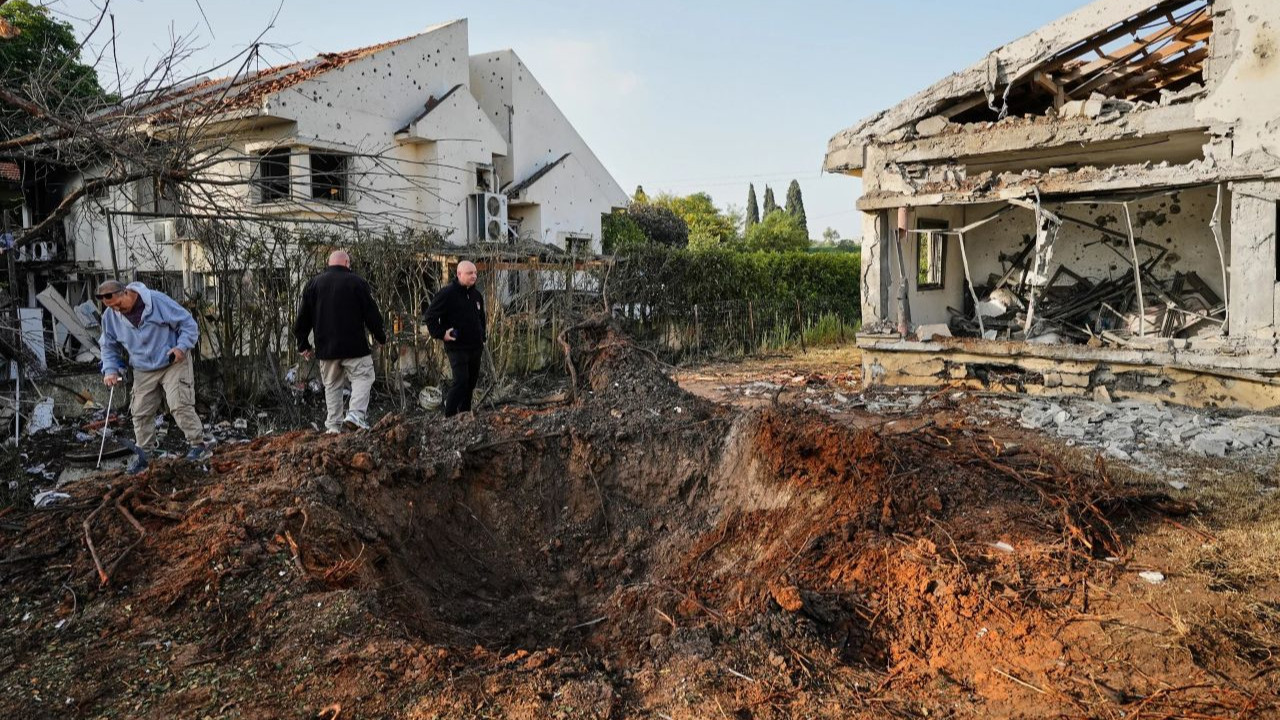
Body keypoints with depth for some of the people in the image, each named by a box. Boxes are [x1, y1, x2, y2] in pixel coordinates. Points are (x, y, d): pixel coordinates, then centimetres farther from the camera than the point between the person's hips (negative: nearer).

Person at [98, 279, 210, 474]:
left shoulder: (157, 301, -18)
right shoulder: (109, 316, -2)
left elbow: (187, 322, -12)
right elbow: (109, 347, 12)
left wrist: (182, 347, -25)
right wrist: (110, 370, -3)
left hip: (173, 364, -5)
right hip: (144, 371, 5)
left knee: (180, 406, -15)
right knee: (141, 413, 5)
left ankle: (199, 445, -6)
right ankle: (143, 454, 18)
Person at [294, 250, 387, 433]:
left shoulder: (313, 284, 10)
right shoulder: (357, 282, -3)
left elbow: (302, 318, 11)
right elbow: (372, 314, -2)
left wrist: (303, 345, 18)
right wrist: (381, 337, 11)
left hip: (325, 348, 5)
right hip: (354, 346, -4)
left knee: (331, 385, 13)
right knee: (363, 377, 2)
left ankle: (332, 425, 11)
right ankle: (356, 415, -16)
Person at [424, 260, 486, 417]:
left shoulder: (477, 294, 12)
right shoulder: (447, 293, -11)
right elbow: (430, 315, -9)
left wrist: (482, 338, 20)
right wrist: (441, 334, -14)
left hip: (476, 347, 7)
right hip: (457, 347, -7)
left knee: (471, 382, 11)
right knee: (460, 381, -15)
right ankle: (449, 417, -6)